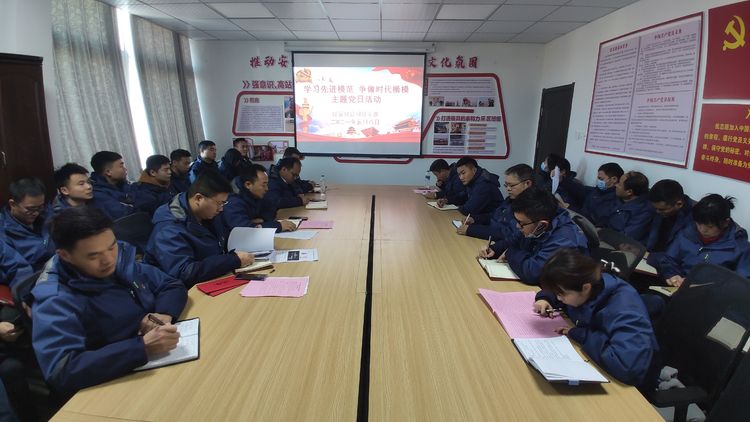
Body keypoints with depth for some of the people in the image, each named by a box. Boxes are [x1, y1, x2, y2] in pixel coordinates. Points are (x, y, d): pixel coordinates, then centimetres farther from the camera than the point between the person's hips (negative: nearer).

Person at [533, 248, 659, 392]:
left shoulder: (624, 310, -33)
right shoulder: (580, 285, -12)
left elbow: (630, 367, -46)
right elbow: (556, 290, 11)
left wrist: (580, 335, -33)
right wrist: (544, 298, -11)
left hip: (625, 384, -6)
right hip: (593, 363, 6)